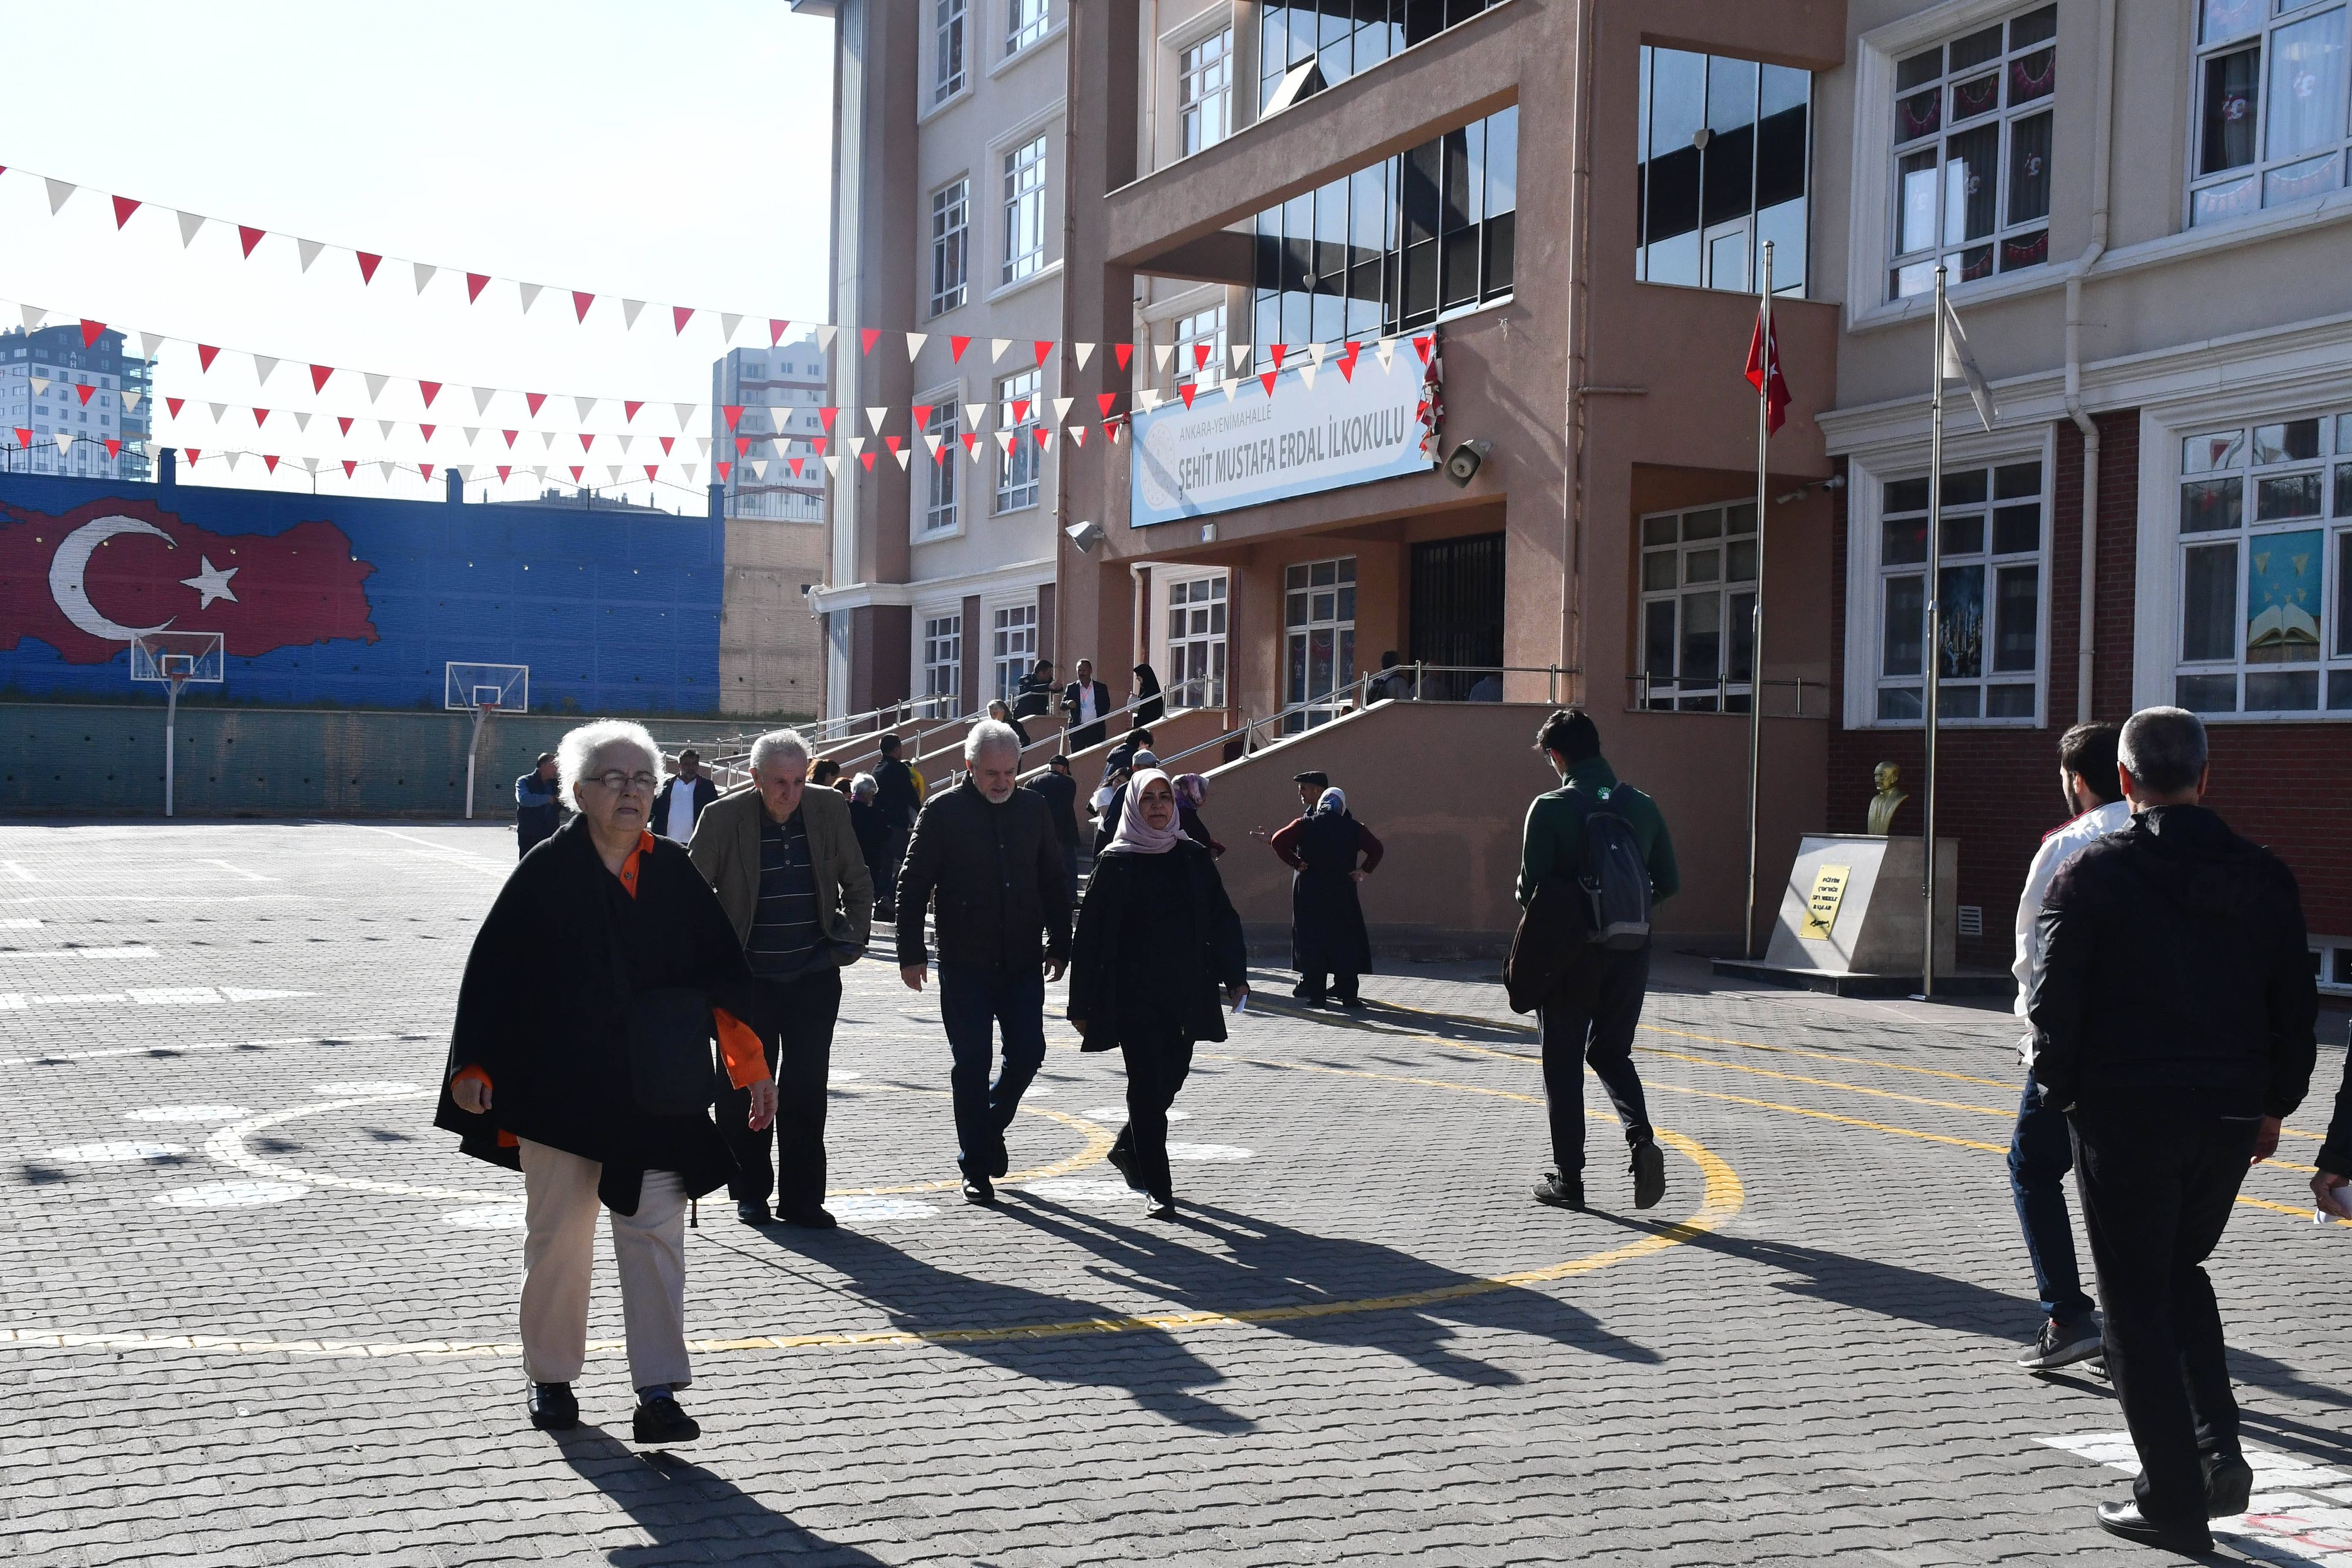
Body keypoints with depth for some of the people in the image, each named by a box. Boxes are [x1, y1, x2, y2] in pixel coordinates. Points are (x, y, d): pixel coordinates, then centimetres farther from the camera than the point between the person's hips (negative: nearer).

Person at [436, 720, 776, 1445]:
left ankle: (658, 1393, 1)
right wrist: (474, 1067, -8)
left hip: (654, 1092, 2)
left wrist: (750, 1065, 4)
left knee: (656, 1235, -1)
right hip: (560, 1089, -2)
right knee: (558, 1237, 10)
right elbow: (492, 970, -4)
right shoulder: (546, 873, -5)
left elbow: (724, 973, 8)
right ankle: (550, 1378, 27)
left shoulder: (673, 871, 4)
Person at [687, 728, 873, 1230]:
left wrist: (852, 941, 4)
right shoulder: (723, 817, -8)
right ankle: (750, 1193, 21)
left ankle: (802, 1198, 9)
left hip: (815, 977, 1)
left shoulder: (830, 809, -1)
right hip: (747, 979, -1)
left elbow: (858, 884, 12)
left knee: (807, 1089, 1)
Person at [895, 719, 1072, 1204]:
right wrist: (912, 953, -8)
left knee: (1027, 1053, 1)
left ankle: (990, 1125, 30)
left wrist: (1058, 946, 9)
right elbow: (912, 885, -3)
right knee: (972, 1063, 1)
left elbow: (1055, 883, 13)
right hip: (965, 964, -3)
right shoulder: (943, 812, -5)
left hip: (1023, 963, 3)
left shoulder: (1034, 809, 6)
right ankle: (976, 1168, 11)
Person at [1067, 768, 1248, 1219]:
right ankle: (1159, 1190, 3)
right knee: (1148, 1085, -5)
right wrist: (1081, 1004, -5)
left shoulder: (1194, 858, 7)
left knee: (1171, 1077, 9)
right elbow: (1089, 934, -3)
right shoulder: (1115, 863, -3)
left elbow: (1222, 920, 9)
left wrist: (1236, 976, -3)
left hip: (1184, 992, 4)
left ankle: (1127, 1149, 36)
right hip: (1133, 995, -4)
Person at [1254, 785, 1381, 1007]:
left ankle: (1314, 994, 2)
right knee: (1346, 942, 7)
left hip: (1309, 892, 0)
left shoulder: (1305, 825, 0)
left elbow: (1278, 841, -11)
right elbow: (1377, 849, -1)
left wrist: (1296, 863, -2)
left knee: (1311, 941, 5)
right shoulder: (1353, 828, 2)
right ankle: (1348, 994, 3)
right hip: (1342, 895, 0)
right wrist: (1364, 871, 5)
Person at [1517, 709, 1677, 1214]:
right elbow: (1669, 883, 6)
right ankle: (1641, 1139, -5)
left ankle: (1568, 1178, 11)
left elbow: (1532, 887, -14)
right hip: (1631, 951, 4)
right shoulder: (1642, 805, 4)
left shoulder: (1551, 808, -11)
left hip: (1570, 950, -4)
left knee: (1563, 1065, 8)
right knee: (1612, 1052, 19)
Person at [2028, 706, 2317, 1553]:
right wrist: (2273, 1102, 16)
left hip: (2125, 1112, -4)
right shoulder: (2263, 877, 2)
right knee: (2181, 1270, 25)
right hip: (2230, 1117, 5)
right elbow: (2296, 1005, 6)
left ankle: (2174, 1500, 8)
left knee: (2137, 1301, 6)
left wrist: (2064, 1089, 6)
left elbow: (2054, 1004, -11)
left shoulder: (2094, 873, -10)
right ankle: (2218, 1447, 13)